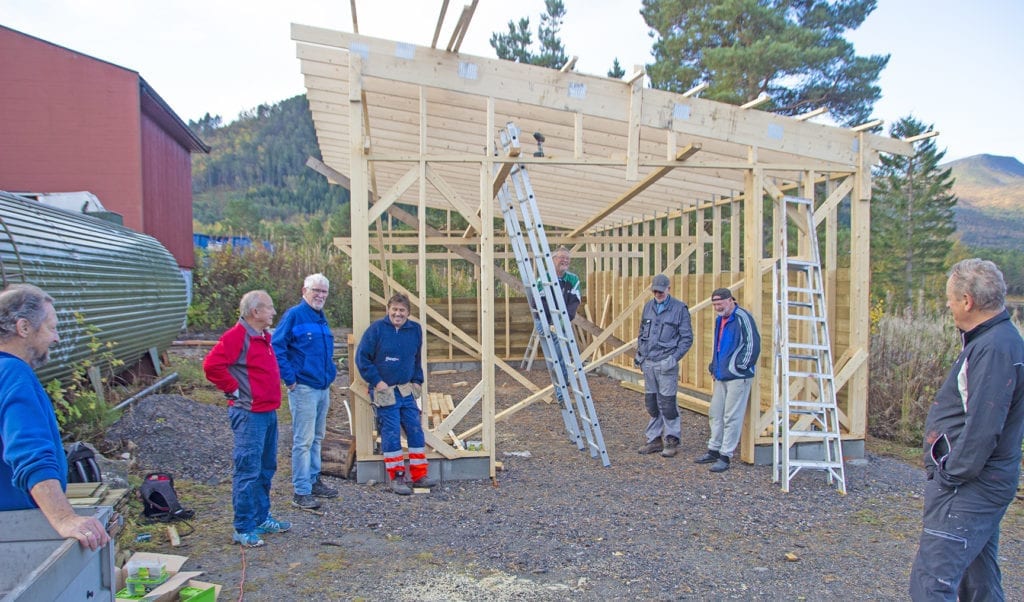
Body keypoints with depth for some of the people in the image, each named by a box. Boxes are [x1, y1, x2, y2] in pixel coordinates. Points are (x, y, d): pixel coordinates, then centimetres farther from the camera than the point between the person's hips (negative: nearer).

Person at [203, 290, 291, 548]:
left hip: (268, 412, 10)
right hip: (249, 414, -10)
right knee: (248, 471, -5)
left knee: (266, 468, 17)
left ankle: (262, 518, 29)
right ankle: (243, 529, 3)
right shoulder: (236, 336, -15)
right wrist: (234, 389, -16)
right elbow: (212, 365, -25)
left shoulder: (263, 337, 14)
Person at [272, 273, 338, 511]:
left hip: (323, 387, 8)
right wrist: (290, 379, -16)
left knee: (316, 438, 17)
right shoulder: (294, 315, -10)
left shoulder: (322, 318, 15)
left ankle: (314, 480, 28)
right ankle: (301, 492, 0)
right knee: (303, 441, -6)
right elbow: (277, 348, -15)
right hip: (304, 388, -8)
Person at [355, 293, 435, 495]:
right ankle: (396, 478, 10)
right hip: (384, 392, -5)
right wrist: (376, 381, -11)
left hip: (407, 391, 5)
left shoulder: (415, 330, 4)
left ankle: (419, 475, 17)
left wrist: (417, 381, 11)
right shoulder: (377, 329, -10)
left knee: (416, 431, 6)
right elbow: (362, 357, -8)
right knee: (391, 434, -2)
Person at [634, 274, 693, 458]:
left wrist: (675, 357, -14)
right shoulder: (648, 307, 11)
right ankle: (654, 439, 21)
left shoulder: (679, 308, -5)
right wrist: (639, 353, 12)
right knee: (651, 403, 10)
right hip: (648, 363, 5)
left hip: (666, 363, -5)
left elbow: (687, 338, -5)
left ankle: (672, 440, 8)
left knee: (667, 403, -4)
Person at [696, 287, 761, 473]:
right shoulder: (720, 319, 15)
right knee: (715, 414, 15)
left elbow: (753, 345, -17)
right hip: (721, 376, 9)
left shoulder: (742, 318, -13)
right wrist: (713, 367, 18)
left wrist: (741, 367, -15)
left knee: (732, 417, -3)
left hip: (738, 377, -9)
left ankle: (725, 457, 3)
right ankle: (713, 450, 26)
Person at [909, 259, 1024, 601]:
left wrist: (952, 476, -16)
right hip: (980, 485, 11)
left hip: (969, 489, -11)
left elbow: (982, 428, -26)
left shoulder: (994, 349, -22)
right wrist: (950, 472, 16)